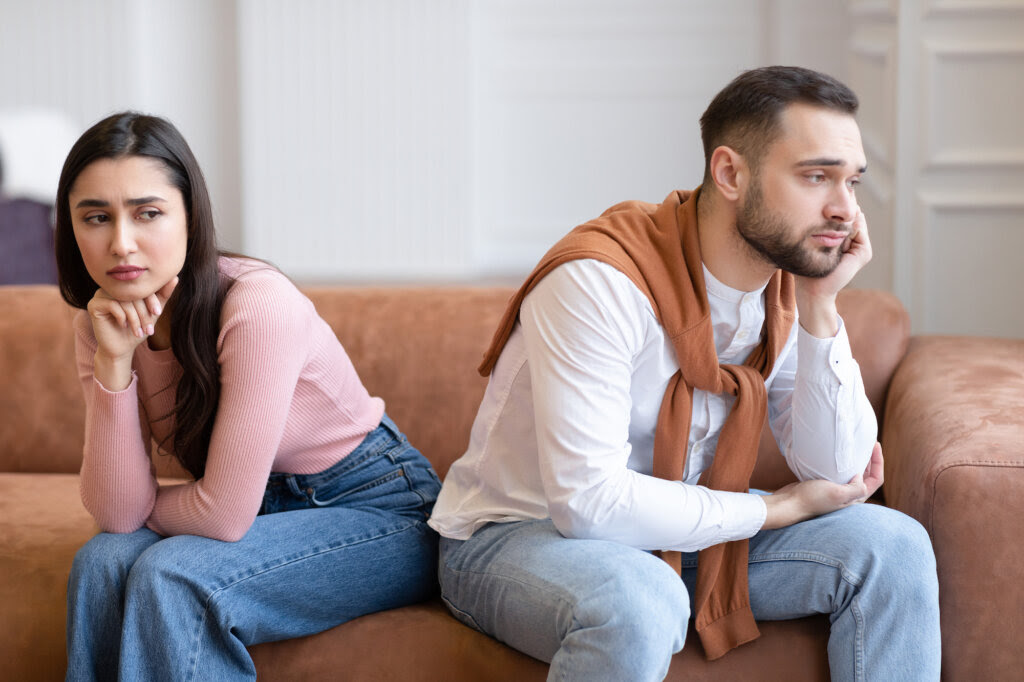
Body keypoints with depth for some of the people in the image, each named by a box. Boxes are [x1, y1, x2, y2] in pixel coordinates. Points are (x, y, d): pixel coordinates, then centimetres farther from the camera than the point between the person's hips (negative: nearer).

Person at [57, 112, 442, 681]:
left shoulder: (260, 306, -28)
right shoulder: (100, 324, -6)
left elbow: (225, 515, -25)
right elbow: (116, 513, -13)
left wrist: (139, 504, -5)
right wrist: (113, 365, -23)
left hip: (379, 513, -6)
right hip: (269, 510, 6)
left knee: (172, 575, -27)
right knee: (102, 561, -19)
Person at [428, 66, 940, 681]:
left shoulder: (792, 284, -4)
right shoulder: (600, 279, -27)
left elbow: (835, 472, -6)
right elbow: (588, 498, -32)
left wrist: (820, 307, -18)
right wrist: (777, 510, -20)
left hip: (684, 532, 7)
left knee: (892, 545, -9)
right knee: (636, 606, -39)